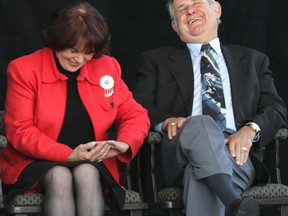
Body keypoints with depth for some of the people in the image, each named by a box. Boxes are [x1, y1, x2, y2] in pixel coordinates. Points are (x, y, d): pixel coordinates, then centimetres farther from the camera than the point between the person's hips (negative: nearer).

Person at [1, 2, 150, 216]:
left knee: (86, 174, -32)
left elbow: (135, 114, 11)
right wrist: (69, 155, -21)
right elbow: (20, 131, -8)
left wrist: (124, 144, -14)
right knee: (59, 177, -34)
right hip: (37, 163, -2)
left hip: (91, 163, 2)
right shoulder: (24, 70, -3)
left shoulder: (108, 67, 7)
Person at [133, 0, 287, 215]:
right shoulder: (155, 60, 25)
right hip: (178, 156, -1)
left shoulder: (253, 60, 28)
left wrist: (250, 130, -8)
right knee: (200, 124, -39)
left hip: (236, 151, 1)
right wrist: (167, 121, -12)